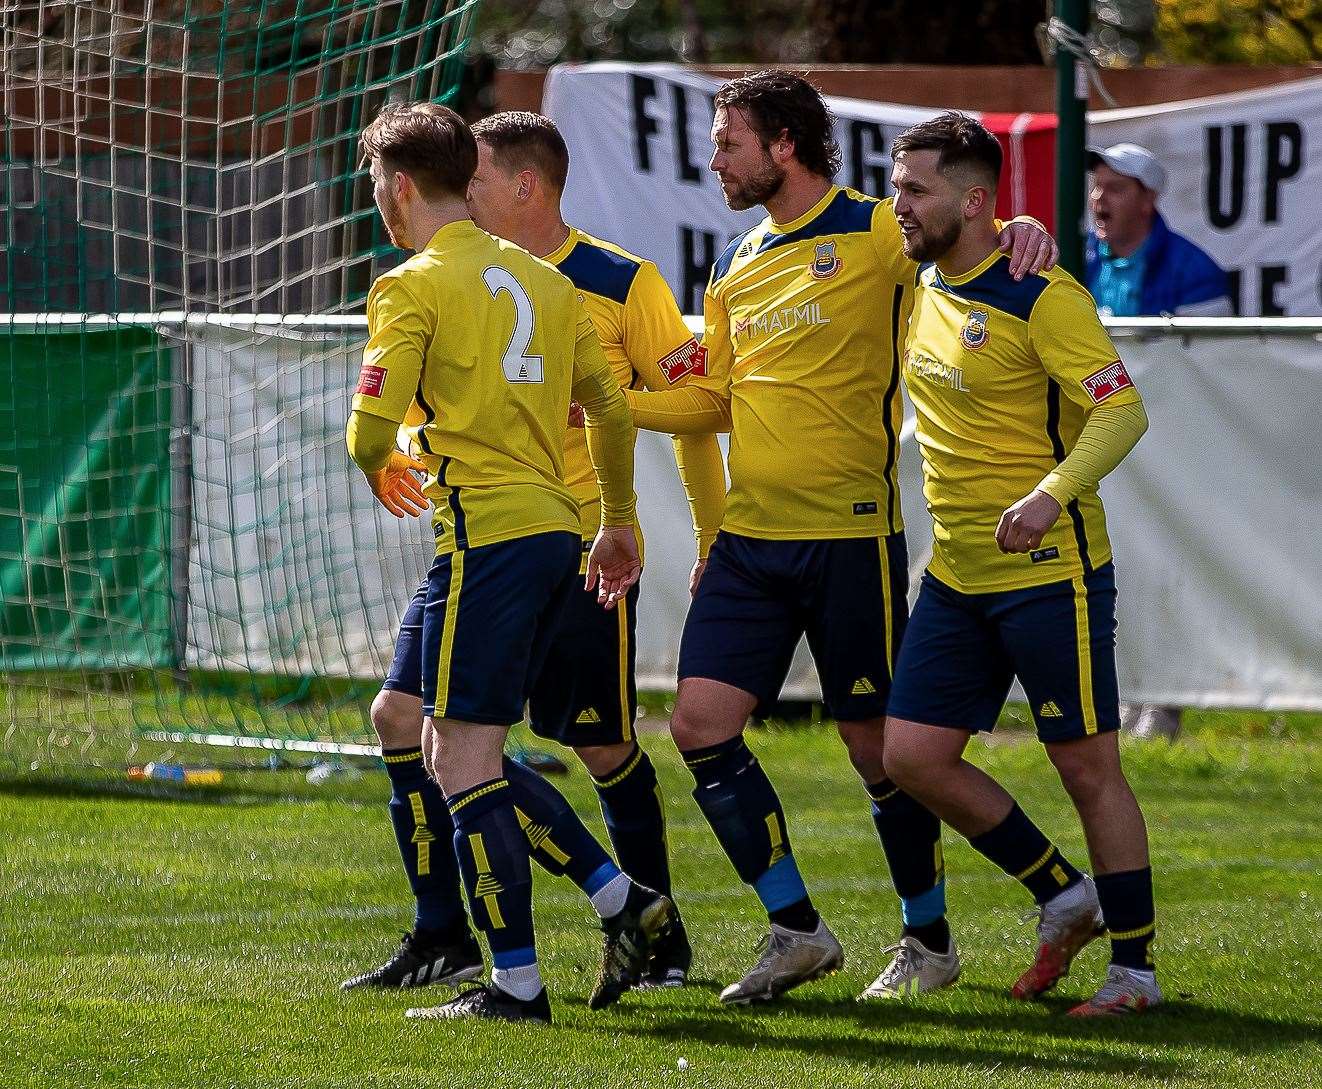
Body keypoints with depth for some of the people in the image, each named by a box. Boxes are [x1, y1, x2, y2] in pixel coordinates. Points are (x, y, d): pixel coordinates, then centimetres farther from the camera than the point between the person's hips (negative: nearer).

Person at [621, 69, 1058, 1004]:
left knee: (878, 742, 1)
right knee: (702, 723, -3)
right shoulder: (736, 268, 14)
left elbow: (971, 234, -2)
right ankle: (797, 930, 7)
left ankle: (929, 939, 19)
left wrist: (1025, 230, -25)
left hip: (851, 532, -6)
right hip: (750, 539, 6)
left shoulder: (878, 235, -6)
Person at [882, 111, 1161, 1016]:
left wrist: (1052, 494, -36)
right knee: (913, 756, 3)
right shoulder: (920, 289, 10)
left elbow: (1122, 411, -21)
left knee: (1089, 767, -3)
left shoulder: (1041, 296, -15)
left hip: (1050, 569, -8)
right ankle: (1065, 898, 20)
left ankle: (1135, 968, 7)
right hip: (956, 572, 8)